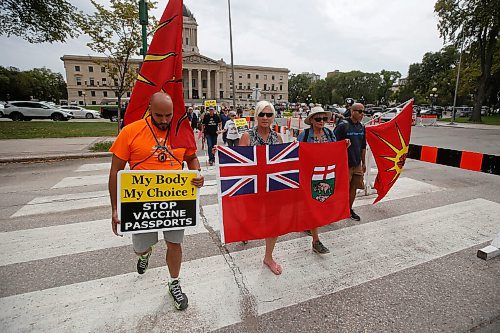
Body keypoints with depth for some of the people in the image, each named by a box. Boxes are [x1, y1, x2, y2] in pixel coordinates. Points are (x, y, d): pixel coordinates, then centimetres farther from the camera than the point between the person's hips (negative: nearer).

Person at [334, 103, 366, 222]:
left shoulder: (361, 127, 9)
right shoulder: (342, 126, -14)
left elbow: (363, 146, 17)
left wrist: (363, 163, 18)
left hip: (357, 164, 7)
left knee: (353, 188, 14)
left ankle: (349, 210, 30)